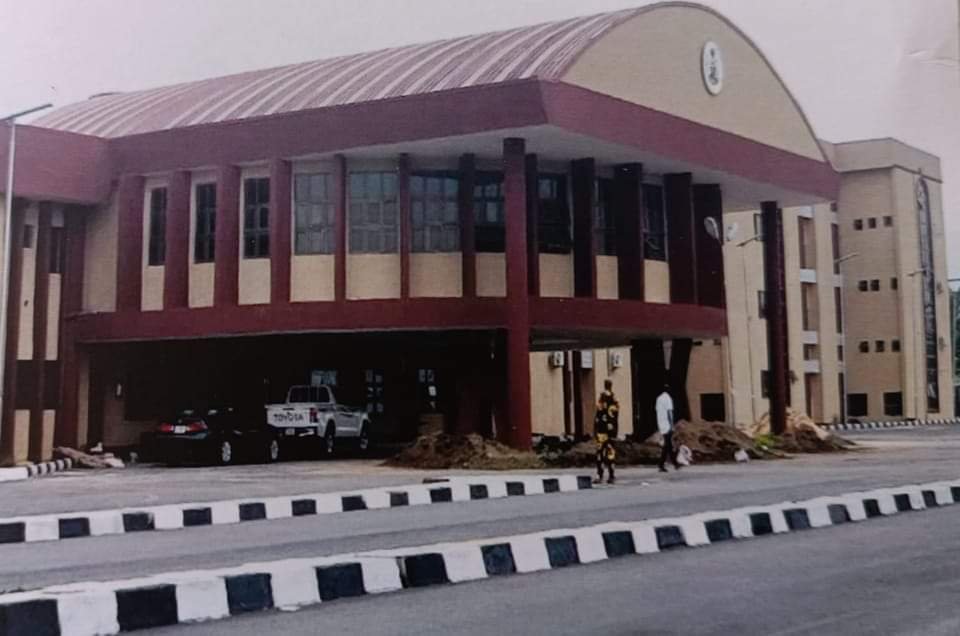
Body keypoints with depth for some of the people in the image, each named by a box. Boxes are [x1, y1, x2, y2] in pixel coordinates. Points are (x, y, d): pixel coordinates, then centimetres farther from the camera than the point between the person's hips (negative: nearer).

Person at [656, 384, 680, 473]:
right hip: (667, 425, -8)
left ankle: (675, 463, 17)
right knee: (667, 446, -4)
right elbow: (669, 412, -16)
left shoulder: (658, 398, 12)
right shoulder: (668, 398, -11)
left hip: (661, 425, 8)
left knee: (669, 445, 13)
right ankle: (661, 466, -5)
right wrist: (671, 425, -14)